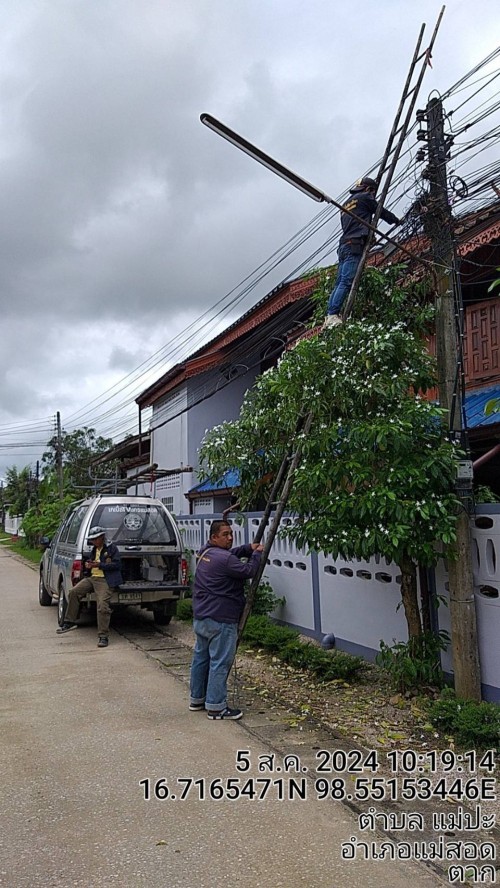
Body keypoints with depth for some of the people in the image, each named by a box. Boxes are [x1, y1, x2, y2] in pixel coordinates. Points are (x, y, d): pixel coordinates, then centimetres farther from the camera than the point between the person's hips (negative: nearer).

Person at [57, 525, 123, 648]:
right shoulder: (94, 550, 22)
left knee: (103, 606, -18)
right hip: (91, 578, 8)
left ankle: (103, 637, -14)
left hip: (104, 580, -8)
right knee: (73, 592, -9)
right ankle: (70, 622, 3)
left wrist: (99, 565, -15)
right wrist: (88, 565, 10)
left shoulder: (112, 548, -3)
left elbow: (117, 564, -11)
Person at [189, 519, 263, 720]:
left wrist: (249, 548, 9)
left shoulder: (205, 553, 11)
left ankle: (196, 699, 28)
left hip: (200, 617, 10)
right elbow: (248, 571, -14)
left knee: (201, 657, 17)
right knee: (220, 663, -4)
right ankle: (216, 707, 0)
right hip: (220, 620, -10)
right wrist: (256, 554, 3)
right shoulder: (225, 559, -20)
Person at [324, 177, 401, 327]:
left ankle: (329, 316, -5)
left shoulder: (347, 203, 30)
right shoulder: (365, 197, 7)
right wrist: (396, 220, 30)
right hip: (355, 245, -9)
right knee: (346, 281, -17)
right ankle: (333, 315, -27)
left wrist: (370, 238, 29)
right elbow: (381, 211, 13)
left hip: (344, 245, 9)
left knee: (339, 282, 2)